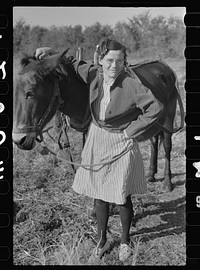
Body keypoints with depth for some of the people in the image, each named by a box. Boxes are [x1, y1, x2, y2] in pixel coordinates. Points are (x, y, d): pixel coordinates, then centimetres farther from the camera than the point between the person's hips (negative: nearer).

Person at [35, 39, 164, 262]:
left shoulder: (131, 84, -21)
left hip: (122, 143, -4)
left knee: (123, 197, 7)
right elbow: (73, 65, 12)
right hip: (97, 140, 5)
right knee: (99, 195, 13)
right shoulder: (94, 74, -6)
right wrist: (51, 53, -2)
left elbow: (156, 108, -23)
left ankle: (125, 241, 32)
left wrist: (132, 130, -18)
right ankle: (102, 240, 33)